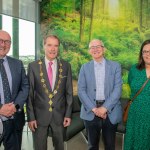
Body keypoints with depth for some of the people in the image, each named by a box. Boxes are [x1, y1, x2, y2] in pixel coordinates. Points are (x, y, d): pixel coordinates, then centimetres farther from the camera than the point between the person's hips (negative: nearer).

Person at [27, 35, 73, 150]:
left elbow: (69, 92, 2)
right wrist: (30, 117, -6)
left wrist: (68, 114, 0)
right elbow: (29, 93, -3)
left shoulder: (66, 66, -1)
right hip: (39, 115, -1)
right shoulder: (33, 66, -5)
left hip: (60, 115, 1)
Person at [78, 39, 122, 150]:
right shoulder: (85, 67, 4)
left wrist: (105, 108, -14)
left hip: (110, 112, 0)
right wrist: (94, 109, -12)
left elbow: (117, 89, -6)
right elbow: (81, 90, -2)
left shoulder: (115, 66, 2)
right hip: (90, 112, 1)